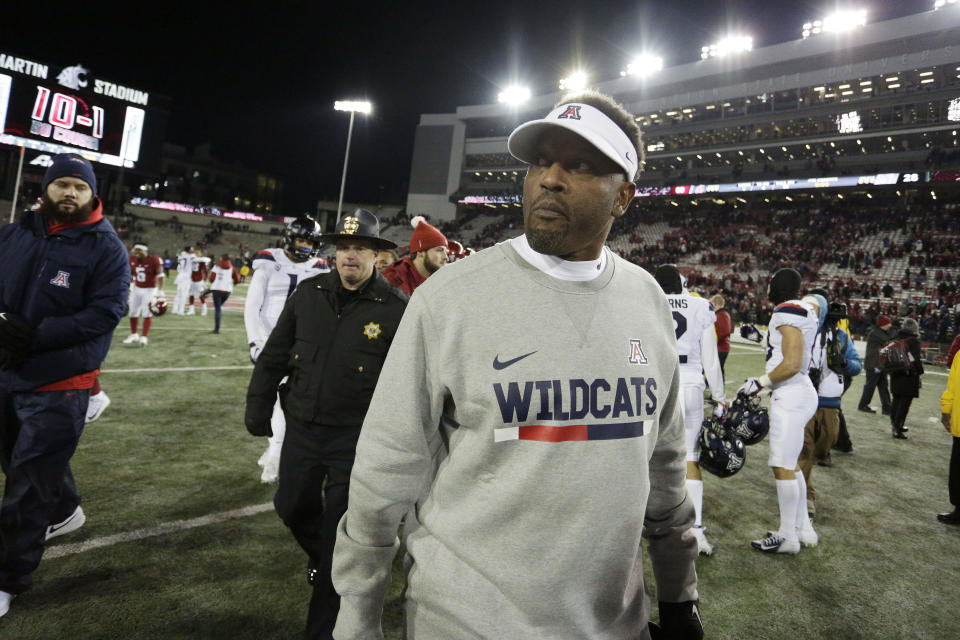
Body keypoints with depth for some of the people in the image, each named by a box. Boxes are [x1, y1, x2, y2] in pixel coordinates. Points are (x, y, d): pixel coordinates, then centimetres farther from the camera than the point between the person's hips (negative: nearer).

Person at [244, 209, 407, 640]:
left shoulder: (396, 308, -12)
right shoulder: (307, 293, -1)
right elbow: (274, 355, 8)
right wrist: (258, 405, 9)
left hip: (356, 438, -4)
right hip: (301, 427, 4)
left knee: (339, 536, 5)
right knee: (292, 508, 21)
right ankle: (319, 555, 56)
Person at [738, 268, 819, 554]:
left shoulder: (787, 312, -15)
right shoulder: (803, 310, 16)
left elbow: (792, 364, -20)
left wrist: (760, 382, -12)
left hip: (790, 395, -10)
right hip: (800, 392, 10)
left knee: (783, 467, -3)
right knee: (790, 465, 18)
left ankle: (787, 536, 7)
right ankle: (803, 528, 27)